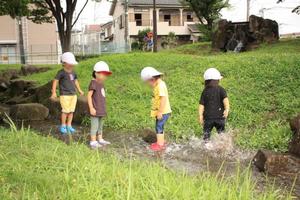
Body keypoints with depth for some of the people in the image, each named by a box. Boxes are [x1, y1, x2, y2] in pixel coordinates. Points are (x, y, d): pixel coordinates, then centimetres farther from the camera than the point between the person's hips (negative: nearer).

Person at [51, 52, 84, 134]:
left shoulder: (73, 73, 11)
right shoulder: (61, 72, -8)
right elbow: (55, 81, -12)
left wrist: (79, 90, 29)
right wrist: (54, 92, -18)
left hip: (73, 95, 6)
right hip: (64, 95, -6)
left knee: (71, 111, 6)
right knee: (65, 111, -7)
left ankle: (69, 126, 17)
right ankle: (63, 126, 8)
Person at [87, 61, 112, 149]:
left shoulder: (101, 84, 12)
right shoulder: (93, 83, -14)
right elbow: (89, 96, -18)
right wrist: (91, 108, -22)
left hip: (101, 109, 9)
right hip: (95, 110, -9)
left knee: (100, 125, 18)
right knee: (95, 126, -3)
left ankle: (100, 139, 29)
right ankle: (93, 142, 4)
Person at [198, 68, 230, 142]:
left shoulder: (205, 91, 4)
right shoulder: (221, 90, 0)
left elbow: (201, 104, -1)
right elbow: (225, 99, -17)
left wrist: (200, 116, 0)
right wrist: (227, 109, -25)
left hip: (208, 117, 1)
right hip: (220, 116, -1)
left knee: (206, 133, 10)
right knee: (221, 133, 13)